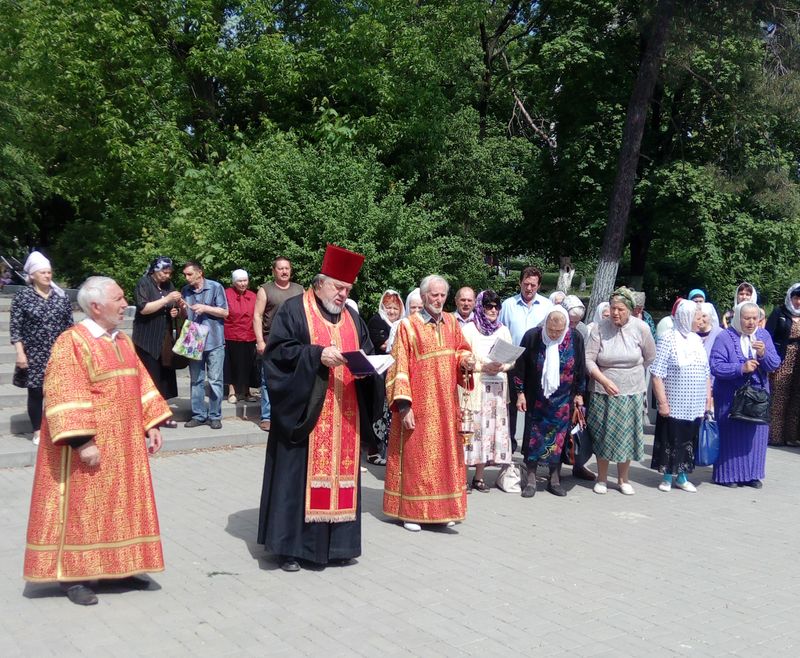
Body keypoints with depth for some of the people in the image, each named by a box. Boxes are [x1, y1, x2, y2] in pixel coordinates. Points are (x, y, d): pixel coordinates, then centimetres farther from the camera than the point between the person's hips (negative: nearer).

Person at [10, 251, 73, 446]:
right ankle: (38, 431, 16)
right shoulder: (22, 296, -4)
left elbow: (69, 324, 10)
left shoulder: (61, 295, 5)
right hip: (34, 355, -2)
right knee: (35, 392, 4)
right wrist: (20, 353, -12)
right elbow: (15, 328, -5)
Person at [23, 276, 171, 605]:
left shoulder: (123, 341, 11)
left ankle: (117, 567, 25)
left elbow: (139, 384, 15)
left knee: (120, 506, 13)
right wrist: (82, 441, -25)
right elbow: (64, 396, -20)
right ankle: (73, 575, 13)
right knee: (83, 508, 1)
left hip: (123, 444, 8)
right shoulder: (71, 342, -14)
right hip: (90, 447, -7)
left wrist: (151, 425, 8)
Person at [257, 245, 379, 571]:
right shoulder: (293, 310, -2)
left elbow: (367, 353, 18)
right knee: (298, 475, -3)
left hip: (344, 417, 6)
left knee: (341, 473, 7)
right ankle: (291, 544, 6)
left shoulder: (352, 317, 17)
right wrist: (317, 354, -21)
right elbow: (278, 350, -11)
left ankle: (336, 541, 17)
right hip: (305, 414, -5)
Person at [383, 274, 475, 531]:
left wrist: (465, 360, -7)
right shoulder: (408, 325, -6)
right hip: (419, 404, -5)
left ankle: (444, 509, 19)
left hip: (446, 403, 5)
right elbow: (400, 367, -9)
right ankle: (411, 511, 10)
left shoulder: (451, 322, 9)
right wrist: (404, 405, -16)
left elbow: (461, 350, 19)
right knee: (416, 455, -1)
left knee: (445, 454, 9)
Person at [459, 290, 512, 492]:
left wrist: (502, 367, -8)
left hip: (497, 387, 5)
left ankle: (479, 477, 15)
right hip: (474, 386, -5)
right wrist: (484, 367, -16)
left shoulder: (503, 330, 12)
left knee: (490, 428, 5)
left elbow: (512, 359, 13)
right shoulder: (468, 329, -2)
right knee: (472, 428, -7)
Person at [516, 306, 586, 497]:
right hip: (536, 400, -1)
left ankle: (554, 479, 18)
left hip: (563, 401, 1)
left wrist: (579, 393, 7)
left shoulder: (575, 339, -8)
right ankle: (531, 480, 11)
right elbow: (520, 366, -3)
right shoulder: (532, 336, -11)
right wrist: (520, 393, -2)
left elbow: (581, 368, 4)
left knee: (558, 439, 6)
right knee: (534, 437, 3)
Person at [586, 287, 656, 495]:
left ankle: (623, 479, 24)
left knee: (626, 436, 7)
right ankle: (602, 478, 23)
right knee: (603, 436, 7)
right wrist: (605, 381, -20)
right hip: (604, 392, 0)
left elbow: (650, 358, 8)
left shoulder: (641, 328, -7)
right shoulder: (600, 328, -9)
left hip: (631, 393, 1)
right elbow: (589, 360, -9)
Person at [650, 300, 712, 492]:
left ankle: (682, 477, 24)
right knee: (670, 441, 4)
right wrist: (662, 402, -15)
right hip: (674, 405, -5)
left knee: (689, 441, 11)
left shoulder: (697, 340, 10)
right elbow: (657, 375, -12)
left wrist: (708, 398, 12)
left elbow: (706, 373, 16)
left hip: (695, 406, 5)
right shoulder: (668, 340, -9)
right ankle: (667, 477, 18)